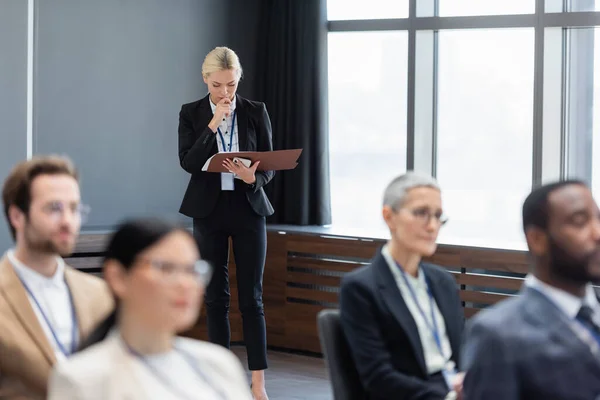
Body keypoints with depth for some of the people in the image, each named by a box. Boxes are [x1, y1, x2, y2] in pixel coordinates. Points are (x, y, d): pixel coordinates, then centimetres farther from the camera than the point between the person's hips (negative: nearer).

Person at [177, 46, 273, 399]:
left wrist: (253, 178, -20)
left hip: (248, 209, -1)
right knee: (215, 295, 6)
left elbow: (270, 165, 2)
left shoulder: (256, 112, 1)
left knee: (251, 297, -4)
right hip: (209, 210, 1)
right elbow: (188, 162, -9)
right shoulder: (192, 114, 1)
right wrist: (213, 124, -17)